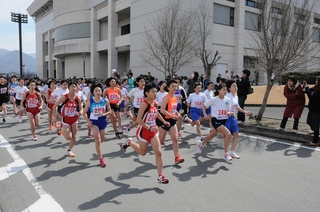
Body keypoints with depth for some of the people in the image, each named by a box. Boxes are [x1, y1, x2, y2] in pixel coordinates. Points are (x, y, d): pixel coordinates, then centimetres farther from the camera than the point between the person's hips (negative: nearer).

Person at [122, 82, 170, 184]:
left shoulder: (155, 103, 2)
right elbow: (138, 120, -23)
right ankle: (129, 142, 43)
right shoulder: (144, 104, -20)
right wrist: (149, 128, -26)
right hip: (143, 131, -6)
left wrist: (164, 122, 21)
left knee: (158, 152, -4)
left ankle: (160, 176, 1)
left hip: (153, 131, 6)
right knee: (143, 152, 16)